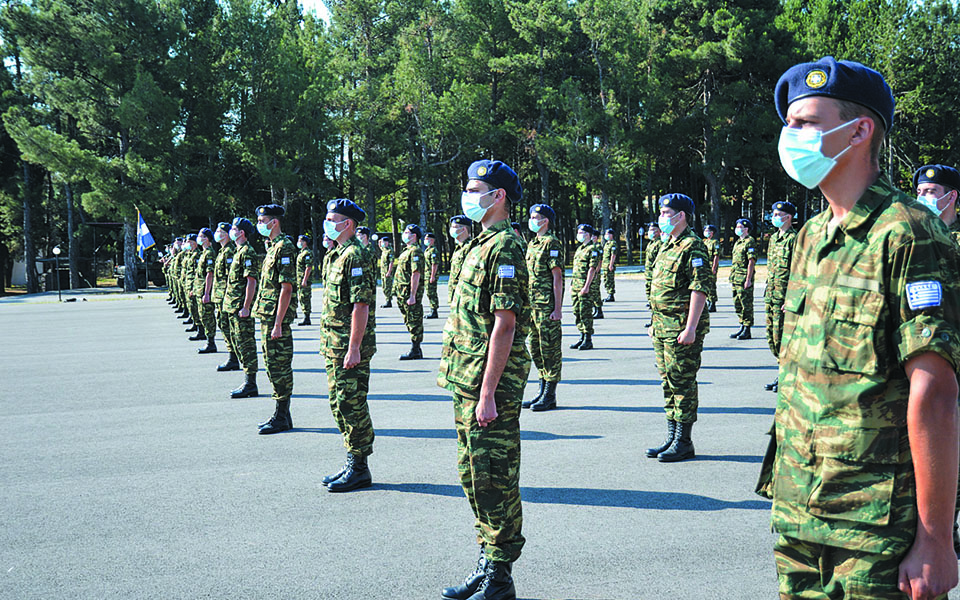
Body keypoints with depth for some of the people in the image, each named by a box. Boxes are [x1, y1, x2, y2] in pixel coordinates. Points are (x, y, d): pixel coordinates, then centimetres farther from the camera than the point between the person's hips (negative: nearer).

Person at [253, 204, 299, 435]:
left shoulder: (284, 247, -14)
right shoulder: (273, 247, 17)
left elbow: (286, 288, -20)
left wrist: (278, 324, -22)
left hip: (277, 315, -10)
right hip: (267, 315, 10)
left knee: (279, 366, -5)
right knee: (273, 365, 13)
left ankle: (282, 418, 1)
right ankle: (281, 415, 20)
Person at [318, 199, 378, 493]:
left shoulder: (354, 256, -15)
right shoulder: (337, 254, 16)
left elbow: (361, 305, -21)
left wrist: (354, 348, -24)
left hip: (350, 345, -10)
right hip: (334, 345, 10)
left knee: (350, 404, -5)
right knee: (340, 403, 14)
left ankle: (359, 468, 4)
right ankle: (353, 463, 22)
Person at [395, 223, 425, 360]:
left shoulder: (415, 251, -15)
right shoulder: (407, 250, 17)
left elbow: (416, 274, -21)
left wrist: (412, 296, -24)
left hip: (410, 291, -10)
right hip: (403, 292, 10)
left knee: (414, 321, -5)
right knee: (410, 321, 14)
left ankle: (415, 351, -1)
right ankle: (415, 349, 21)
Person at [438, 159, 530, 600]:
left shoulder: (504, 248, -14)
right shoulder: (481, 244, 16)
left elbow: (505, 326, -20)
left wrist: (487, 394, -22)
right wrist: (467, 388, 19)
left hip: (490, 384, -10)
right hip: (466, 381, 10)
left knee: (494, 480, -2)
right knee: (474, 475, 16)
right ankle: (486, 563, 27)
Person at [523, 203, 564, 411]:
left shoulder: (552, 243, -11)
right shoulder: (532, 243, 16)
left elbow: (557, 278, -15)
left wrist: (557, 308, -18)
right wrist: (526, 304, 19)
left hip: (547, 305, -9)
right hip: (533, 304, 9)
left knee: (550, 347, -3)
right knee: (535, 347, 13)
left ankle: (550, 396, 2)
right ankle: (542, 390, 22)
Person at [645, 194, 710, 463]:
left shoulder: (693, 246, -12)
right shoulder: (667, 246, 17)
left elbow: (700, 289, -19)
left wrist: (690, 328, -24)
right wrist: (656, 324, 21)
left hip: (681, 328, -10)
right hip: (662, 326, 10)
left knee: (683, 384, -4)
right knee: (669, 383, 13)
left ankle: (683, 442, 3)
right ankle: (672, 438, 20)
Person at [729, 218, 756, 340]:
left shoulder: (750, 242, -9)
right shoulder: (737, 242, 18)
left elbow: (751, 261, -15)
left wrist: (748, 279, -20)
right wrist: (732, 275, 19)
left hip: (744, 279, -9)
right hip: (735, 278, 9)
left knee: (746, 305, -4)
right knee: (738, 304, 13)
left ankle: (747, 330, 0)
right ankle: (742, 327, 21)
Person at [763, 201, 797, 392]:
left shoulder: (794, 239, -11)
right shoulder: (773, 238, 16)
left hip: (784, 297, -9)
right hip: (771, 296, 9)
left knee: (781, 337, -7)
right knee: (772, 337, 11)